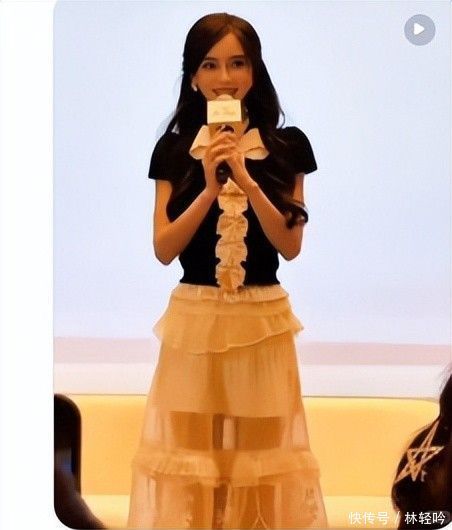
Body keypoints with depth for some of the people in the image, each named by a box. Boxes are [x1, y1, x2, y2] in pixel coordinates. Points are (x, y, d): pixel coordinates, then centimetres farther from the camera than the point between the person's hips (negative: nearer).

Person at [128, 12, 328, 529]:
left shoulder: (287, 146, 1)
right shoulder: (174, 149, 3)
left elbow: (291, 246, -5)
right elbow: (163, 249, -3)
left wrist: (246, 181, -17)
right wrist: (210, 188, -16)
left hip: (262, 320, 0)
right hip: (194, 319, 1)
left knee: (259, 448, 6)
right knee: (191, 447, 4)